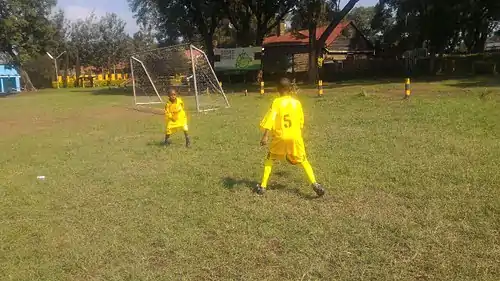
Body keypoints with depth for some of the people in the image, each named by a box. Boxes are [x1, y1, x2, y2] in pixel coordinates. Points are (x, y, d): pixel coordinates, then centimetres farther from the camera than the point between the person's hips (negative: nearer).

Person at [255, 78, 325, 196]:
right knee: (304, 161, 12)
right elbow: (301, 122, 12)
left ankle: (263, 186, 14)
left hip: (280, 136, -2)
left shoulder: (276, 102, -6)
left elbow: (270, 119, -16)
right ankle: (314, 184, -5)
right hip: (295, 137, 2)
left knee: (270, 159, 17)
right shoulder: (297, 103, 4)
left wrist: (265, 136, -19)